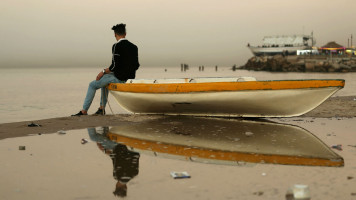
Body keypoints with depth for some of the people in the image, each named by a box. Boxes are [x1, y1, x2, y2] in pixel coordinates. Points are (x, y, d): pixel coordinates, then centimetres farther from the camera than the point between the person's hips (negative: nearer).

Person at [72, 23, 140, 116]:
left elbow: (115, 66, -20)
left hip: (119, 78, -8)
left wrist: (103, 72, -5)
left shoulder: (117, 46, -15)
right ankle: (102, 108, 30)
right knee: (104, 81, 32)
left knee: (92, 85, 8)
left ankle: (84, 111, 10)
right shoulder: (134, 47, 6)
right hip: (130, 78, 8)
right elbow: (136, 66, 8)